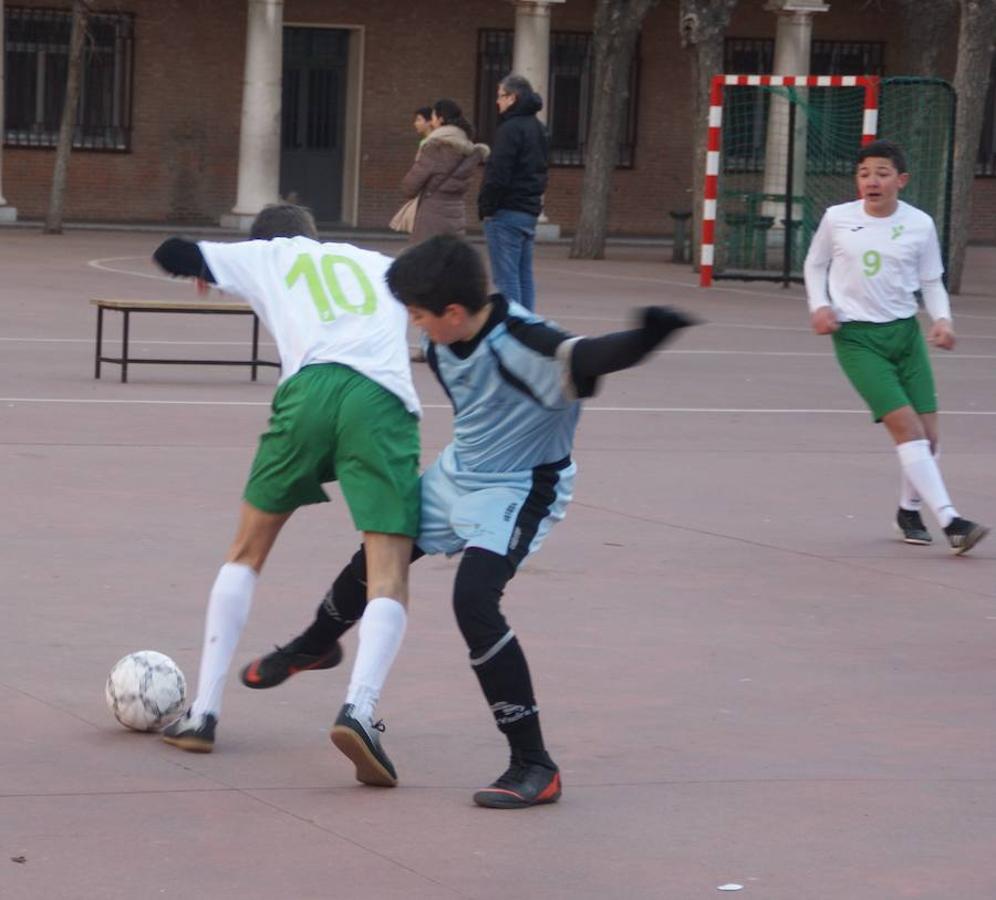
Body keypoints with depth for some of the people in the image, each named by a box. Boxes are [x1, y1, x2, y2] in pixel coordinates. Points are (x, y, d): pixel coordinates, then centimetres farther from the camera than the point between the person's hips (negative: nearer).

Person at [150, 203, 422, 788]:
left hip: (311, 388, 0)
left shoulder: (267, 257, 28)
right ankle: (359, 708, -31)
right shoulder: (379, 265, 34)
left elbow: (173, 256, 30)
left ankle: (203, 713, 14)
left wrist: (208, 270, 52)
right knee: (389, 577, -4)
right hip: (386, 403, 0)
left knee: (248, 551, 19)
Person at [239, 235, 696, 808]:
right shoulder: (443, 338, -11)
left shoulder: (523, 346, -34)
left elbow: (586, 358, -53)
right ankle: (312, 648, 60)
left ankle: (534, 765, -20)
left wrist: (642, 341, -73)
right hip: (456, 475, 9)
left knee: (474, 602, -28)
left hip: (518, 491, -9)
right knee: (373, 560, 24)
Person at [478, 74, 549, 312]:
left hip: (506, 212, -9)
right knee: (524, 275, 12)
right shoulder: (538, 129, 16)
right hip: (530, 210, 9)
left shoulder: (511, 129, -14)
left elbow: (498, 174, -19)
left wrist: (487, 208, -11)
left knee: (506, 277, -7)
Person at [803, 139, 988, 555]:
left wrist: (942, 319, -7)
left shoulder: (920, 224, 1)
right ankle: (950, 522, -21)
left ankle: (909, 510, 27)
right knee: (905, 423, -17)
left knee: (927, 433, -1)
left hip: (904, 332, 3)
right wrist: (819, 306, -3)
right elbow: (815, 265, 13)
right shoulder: (837, 218, -3)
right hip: (855, 337, -3)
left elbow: (931, 282, 10)